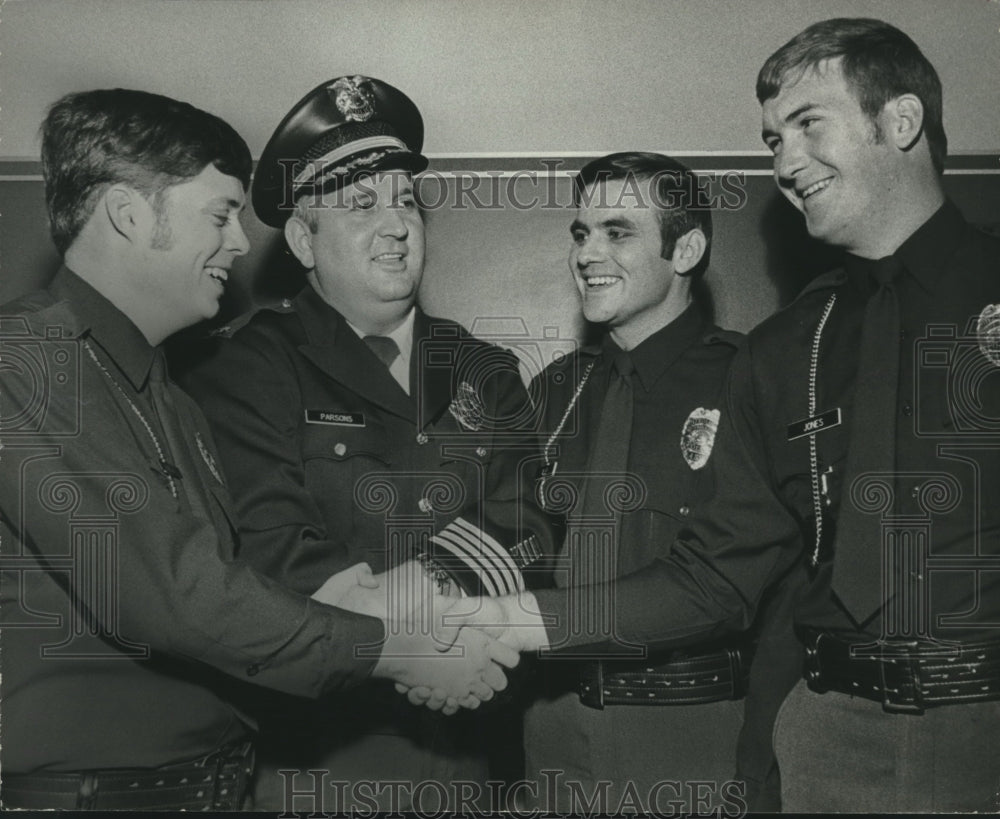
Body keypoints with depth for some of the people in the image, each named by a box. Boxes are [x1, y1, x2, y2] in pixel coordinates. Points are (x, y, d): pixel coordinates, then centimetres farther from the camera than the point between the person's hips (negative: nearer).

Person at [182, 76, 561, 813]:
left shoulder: (486, 376, 10)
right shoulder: (247, 370, -4)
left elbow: (526, 529, -3)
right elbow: (271, 551, -15)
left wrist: (429, 582, -21)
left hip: (460, 748, 4)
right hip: (306, 750, -4)